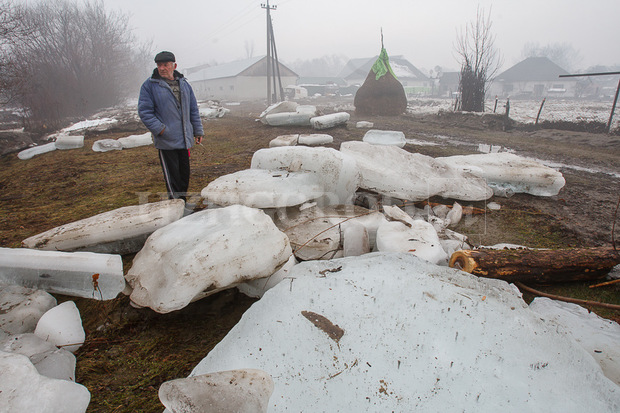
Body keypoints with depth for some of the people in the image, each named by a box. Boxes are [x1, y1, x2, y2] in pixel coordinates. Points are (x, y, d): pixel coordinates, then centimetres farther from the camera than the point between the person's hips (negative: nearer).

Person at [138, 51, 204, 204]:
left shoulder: (184, 84, 13)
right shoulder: (149, 85, -2)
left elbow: (194, 110, 17)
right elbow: (144, 111, -5)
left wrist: (198, 131, 14)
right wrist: (159, 129, -16)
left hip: (184, 138, 5)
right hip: (166, 140, -5)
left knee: (184, 170, 12)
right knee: (172, 174, -2)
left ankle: (183, 200, 27)